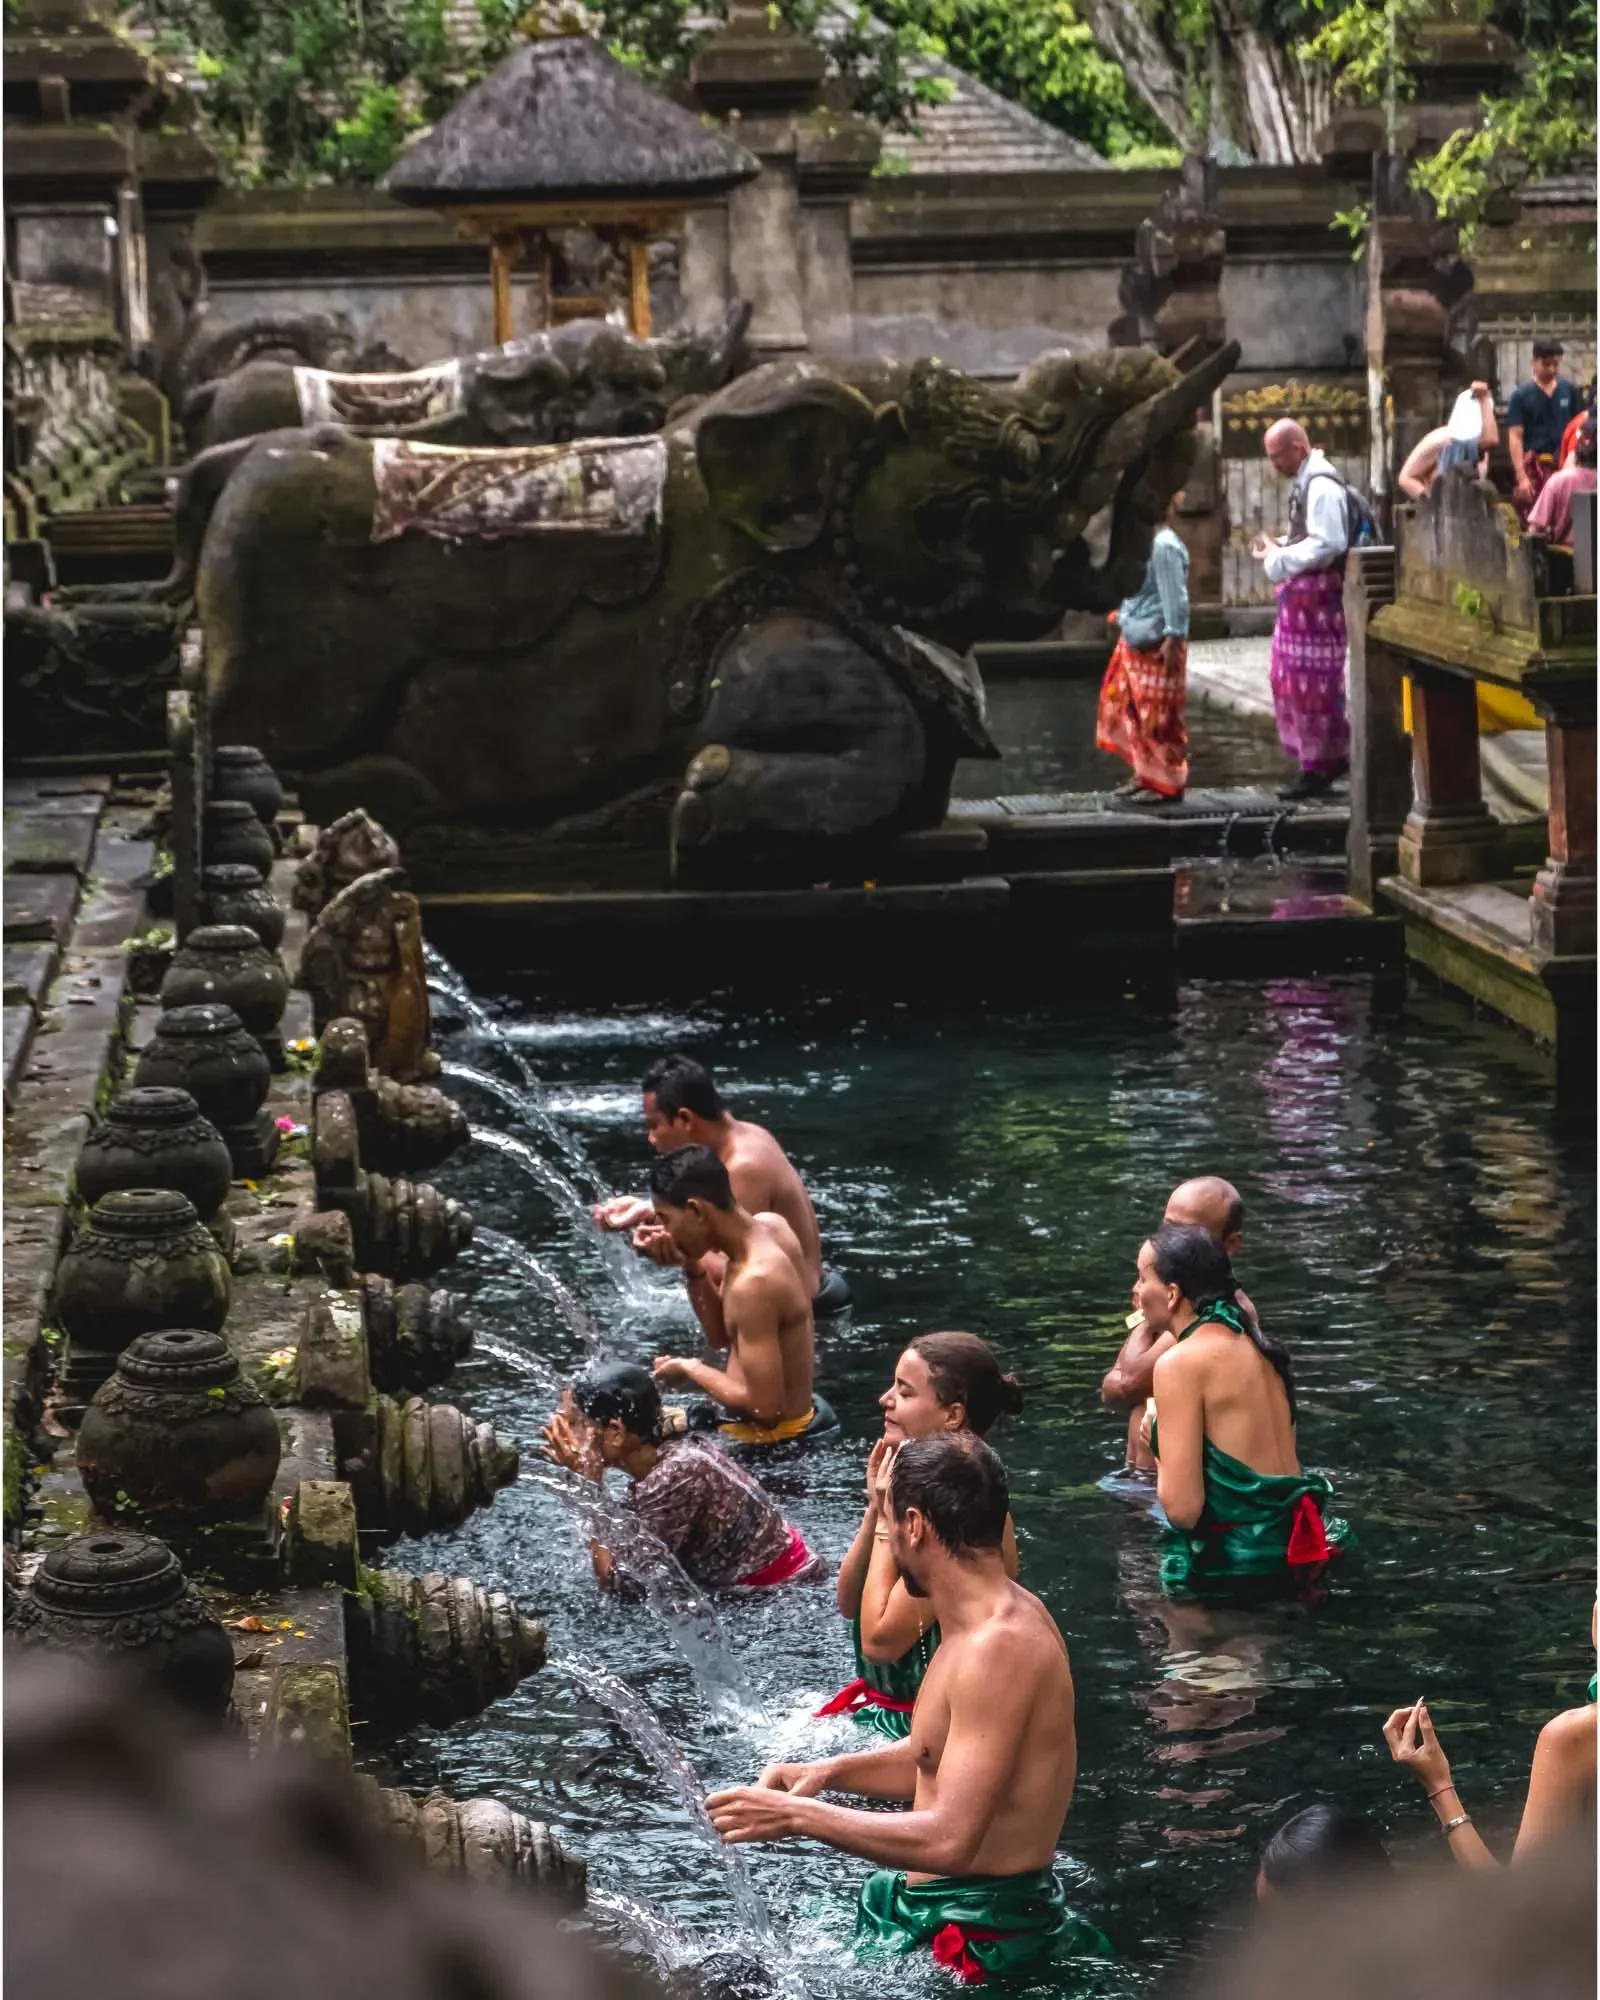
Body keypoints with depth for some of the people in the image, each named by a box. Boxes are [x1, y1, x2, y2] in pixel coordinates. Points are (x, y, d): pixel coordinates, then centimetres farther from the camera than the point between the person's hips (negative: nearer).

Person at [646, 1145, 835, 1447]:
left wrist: (690, 1369, -13)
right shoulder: (769, 1226, -1)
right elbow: (722, 1336, 11)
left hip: (770, 1439, -9)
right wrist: (693, 1267, -3)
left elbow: (764, 1406, -27)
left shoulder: (754, 1282, -28)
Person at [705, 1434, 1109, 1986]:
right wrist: (828, 1772, 6)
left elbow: (950, 1841, -30)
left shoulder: (997, 1648, -25)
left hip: (981, 1935, -10)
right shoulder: (999, 1615, 7)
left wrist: (797, 1816, -22)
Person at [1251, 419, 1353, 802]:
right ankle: (1330, 755, 22)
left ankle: (1318, 768, 4)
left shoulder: (1321, 486, -17)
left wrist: (1278, 559, -17)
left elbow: (1327, 544, -23)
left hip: (1318, 593, -10)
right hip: (1301, 593, 10)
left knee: (1311, 681, -4)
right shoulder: (1305, 482, 14)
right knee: (1294, 679, 14)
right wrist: (1278, 548, 8)